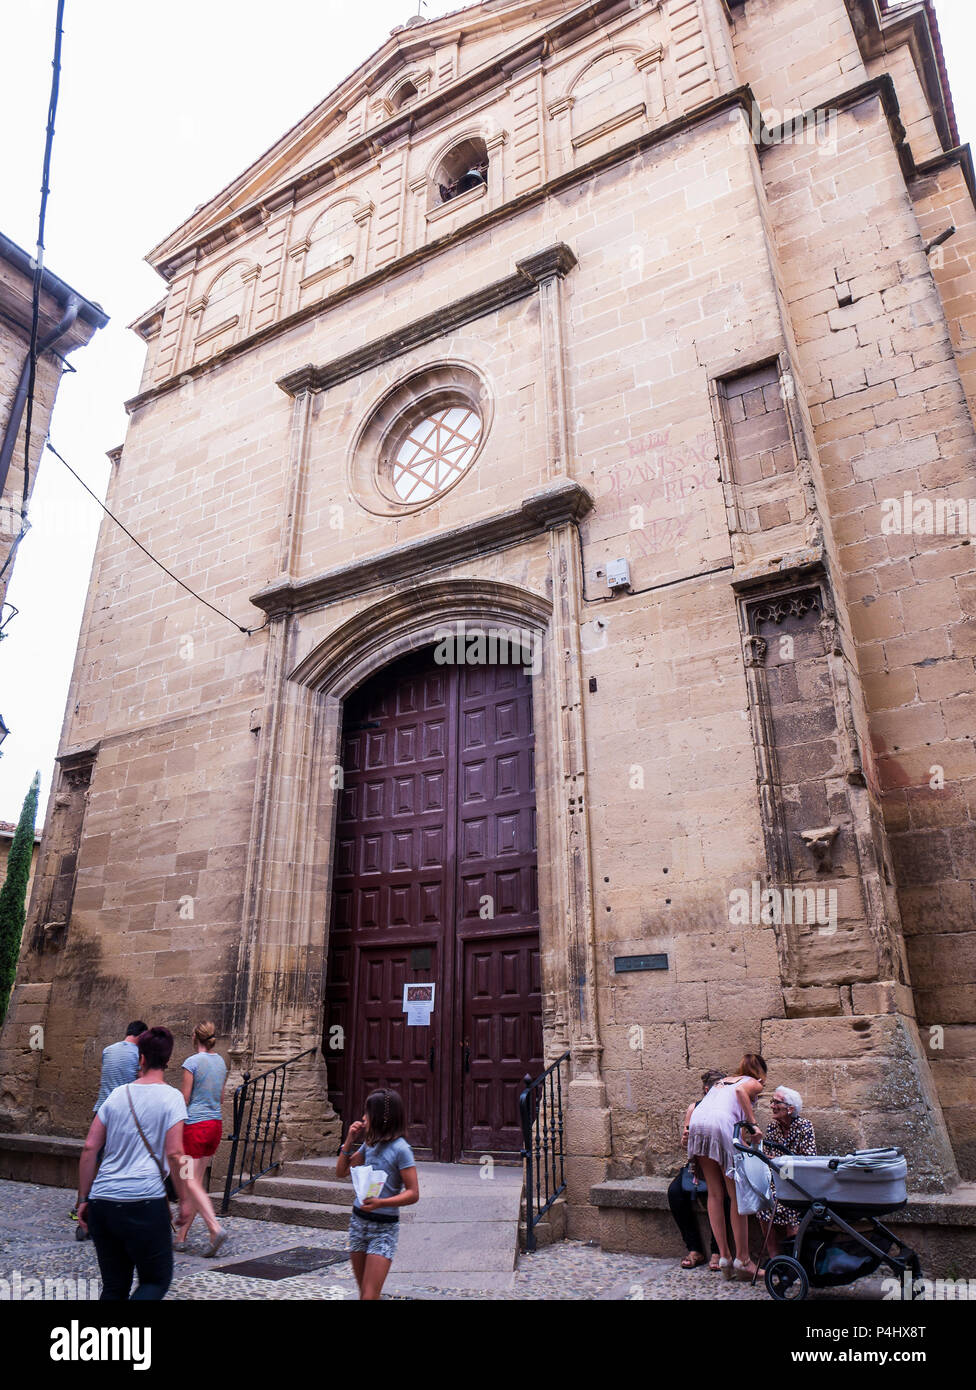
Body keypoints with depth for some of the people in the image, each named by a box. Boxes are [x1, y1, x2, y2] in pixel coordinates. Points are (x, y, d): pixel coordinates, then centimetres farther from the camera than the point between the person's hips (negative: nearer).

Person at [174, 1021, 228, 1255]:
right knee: (195, 1181, 14)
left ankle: (215, 1229, -15)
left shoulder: (193, 1062, -12)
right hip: (215, 1124, 7)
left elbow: (184, 1099, -10)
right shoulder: (221, 1062, 9)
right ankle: (181, 1235, 21)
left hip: (195, 1125, -7)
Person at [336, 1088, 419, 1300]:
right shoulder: (369, 1144, 6)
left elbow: (413, 1194, -17)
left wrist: (381, 1203, -29)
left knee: (370, 1294, -11)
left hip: (384, 1227, -7)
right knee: (364, 1292, 15)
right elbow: (341, 1172, 13)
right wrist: (349, 1141, 0)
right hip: (358, 1220, 7)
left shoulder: (400, 1149, -15)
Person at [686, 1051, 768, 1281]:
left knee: (715, 1194, 13)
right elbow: (740, 1090, -7)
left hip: (697, 1124, 6)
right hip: (721, 1126, -6)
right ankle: (742, 1260, 9)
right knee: (737, 1195, 5)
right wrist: (753, 1123, -7)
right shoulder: (754, 1083, 17)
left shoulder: (723, 1080, 34)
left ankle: (723, 1256, 14)